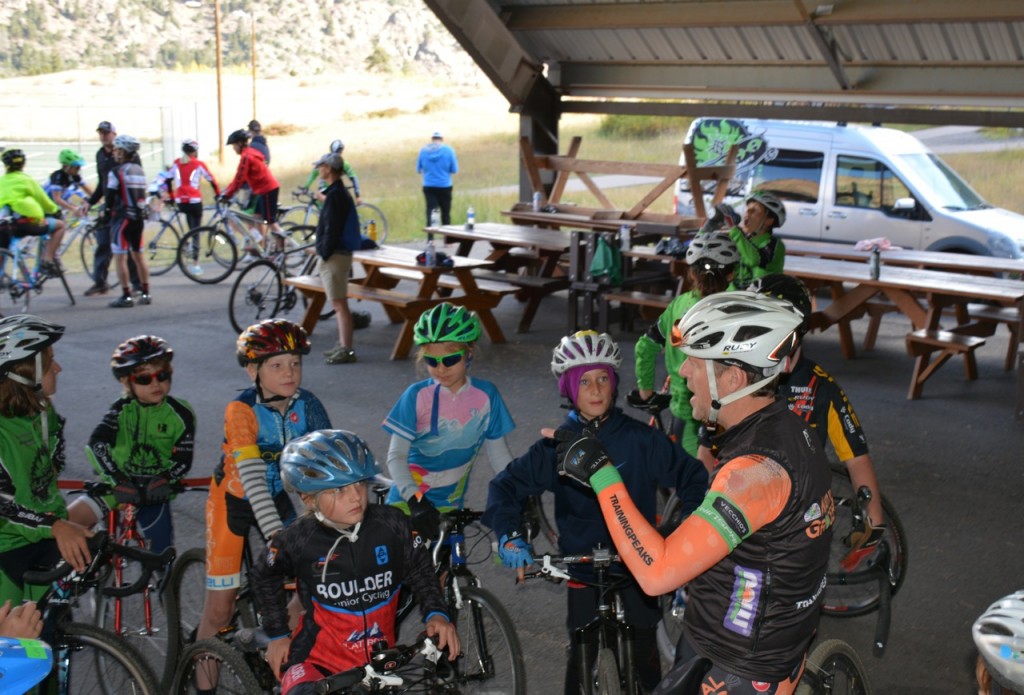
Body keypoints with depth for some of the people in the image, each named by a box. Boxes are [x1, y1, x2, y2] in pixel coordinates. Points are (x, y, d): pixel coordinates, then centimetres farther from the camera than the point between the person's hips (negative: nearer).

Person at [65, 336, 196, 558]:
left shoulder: (180, 414, -5)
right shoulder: (122, 409, -3)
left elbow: (183, 460, -8)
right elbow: (96, 444, -15)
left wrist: (163, 481, -28)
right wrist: (118, 480, -28)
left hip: (153, 492, -1)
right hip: (119, 486, 1)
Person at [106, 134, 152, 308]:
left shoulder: (116, 172, -11)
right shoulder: (139, 170, 10)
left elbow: (110, 197, -9)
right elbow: (142, 194, 11)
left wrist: (108, 209, 9)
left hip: (123, 217, -7)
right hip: (139, 216, 7)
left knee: (120, 257, -2)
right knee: (139, 255, 14)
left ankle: (126, 296, -5)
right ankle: (145, 293, 16)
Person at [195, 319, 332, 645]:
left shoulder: (307, 405, -14)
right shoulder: (241, 410, -26)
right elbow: (252, 478, -34)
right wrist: (276, 535, -43)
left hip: (280, 498, 4)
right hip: (235, 501, -4)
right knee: (220, 608, 0)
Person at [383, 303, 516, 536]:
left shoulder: (486, 395, -5)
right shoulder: (416, 396, -12)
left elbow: (499, 453, 3)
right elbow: (396, 455, -13)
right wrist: (414, 500, -26)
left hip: (449, 505, 2)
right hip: (408, 502, -2)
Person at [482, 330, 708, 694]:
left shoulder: (640, 438, -10)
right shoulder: (556, 446, -7)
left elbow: (691, 476, -7)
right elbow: (507, 486, -4)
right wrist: (509, 536, -20)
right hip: (582, 567, 1)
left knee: (646, 653, 12)